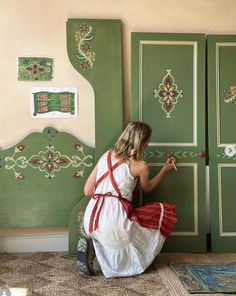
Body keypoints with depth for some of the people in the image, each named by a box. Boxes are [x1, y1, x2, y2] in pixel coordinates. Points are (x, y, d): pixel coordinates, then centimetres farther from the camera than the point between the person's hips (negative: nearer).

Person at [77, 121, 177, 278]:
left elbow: (87, 191, 11)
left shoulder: (107, 155, 13)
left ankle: (92, 242, 6)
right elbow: (147, 188, 22)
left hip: (90, 220, 7)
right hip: (114, 220, -6)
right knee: (165, 211, 12)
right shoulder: (141, 166, -1)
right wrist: (165, 170, 33)